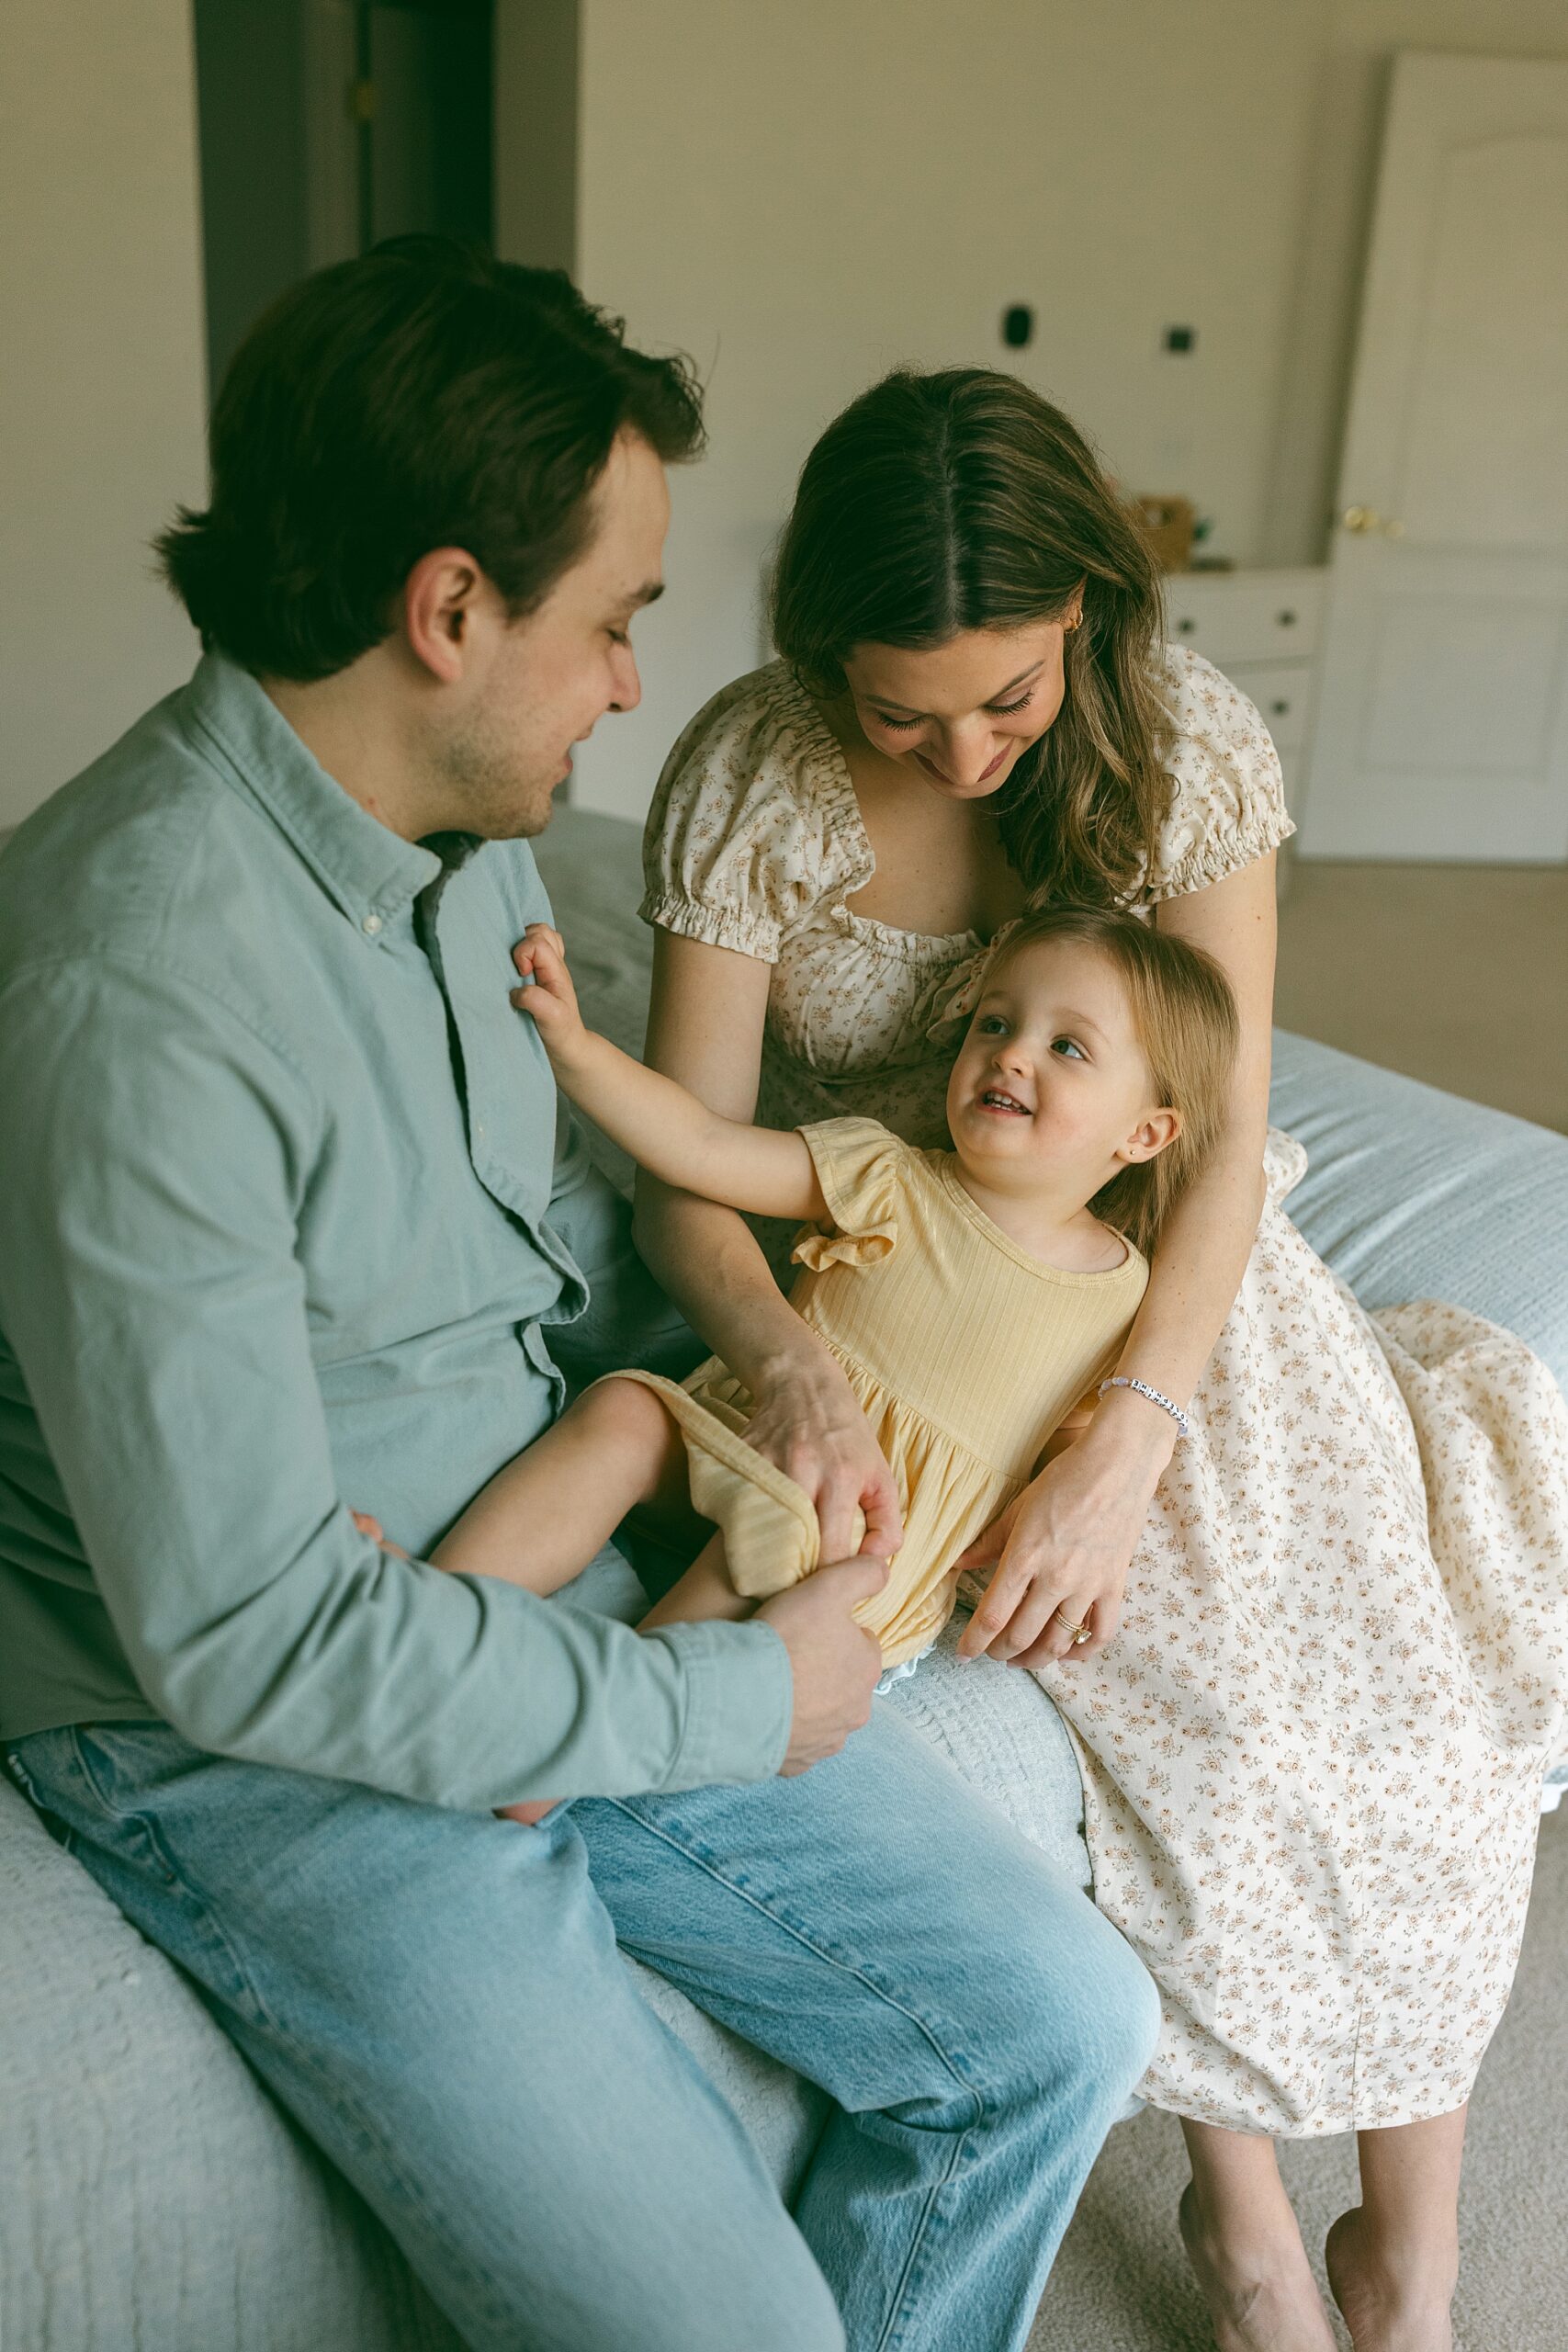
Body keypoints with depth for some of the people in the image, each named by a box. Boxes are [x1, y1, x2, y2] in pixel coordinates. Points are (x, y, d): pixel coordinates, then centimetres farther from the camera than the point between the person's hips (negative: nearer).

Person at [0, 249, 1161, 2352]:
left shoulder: (474, 828, 2)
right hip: (259, 1731, -7)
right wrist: (735, 1702, -16)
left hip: (571, 1593, 8)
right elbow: (249, 1638, -25)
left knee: (1063, 2025, 3)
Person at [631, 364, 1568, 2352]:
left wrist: (1126, 1439, -29)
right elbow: (687, 1164, -15)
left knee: (1393, 1652, -16)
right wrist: (790, 1364, -36)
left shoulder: (1183, 740, -12)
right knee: (1199, 1701, -23)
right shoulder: (748, 784, -15)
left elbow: (1228, 1139, -15)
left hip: (1158, 1271, 2)